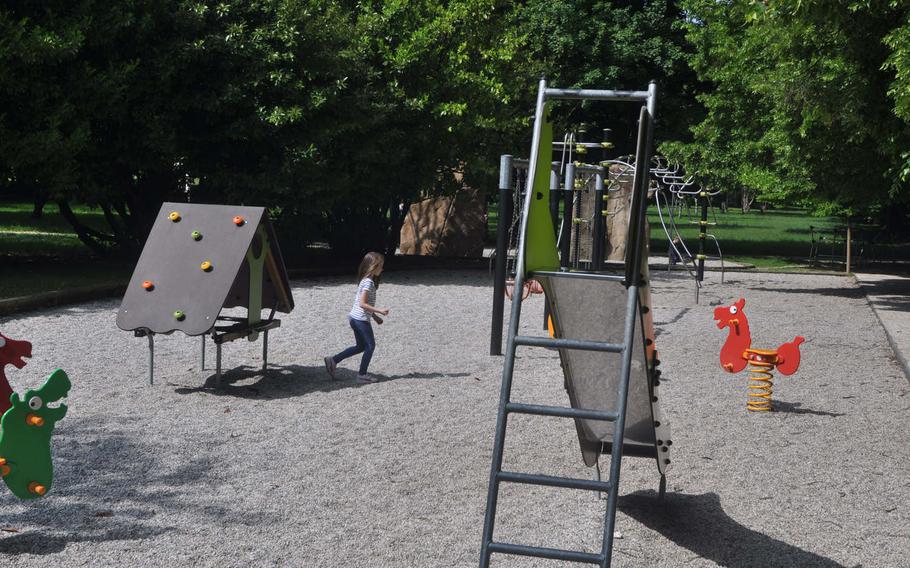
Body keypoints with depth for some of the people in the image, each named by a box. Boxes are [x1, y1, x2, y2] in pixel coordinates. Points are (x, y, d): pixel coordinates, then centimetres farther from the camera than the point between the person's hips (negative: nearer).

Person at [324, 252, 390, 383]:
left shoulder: (366, 280, 13)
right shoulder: (369, 282, -17)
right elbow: (362, 303, -22)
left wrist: (375, 316, 21)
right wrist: (379, 311, -22)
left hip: (354, 318, 10)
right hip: (361, 319, -10)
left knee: (361, 346, 17)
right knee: (370, 345, 2)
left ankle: (333, 360, 14)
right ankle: (362, 374, 7)